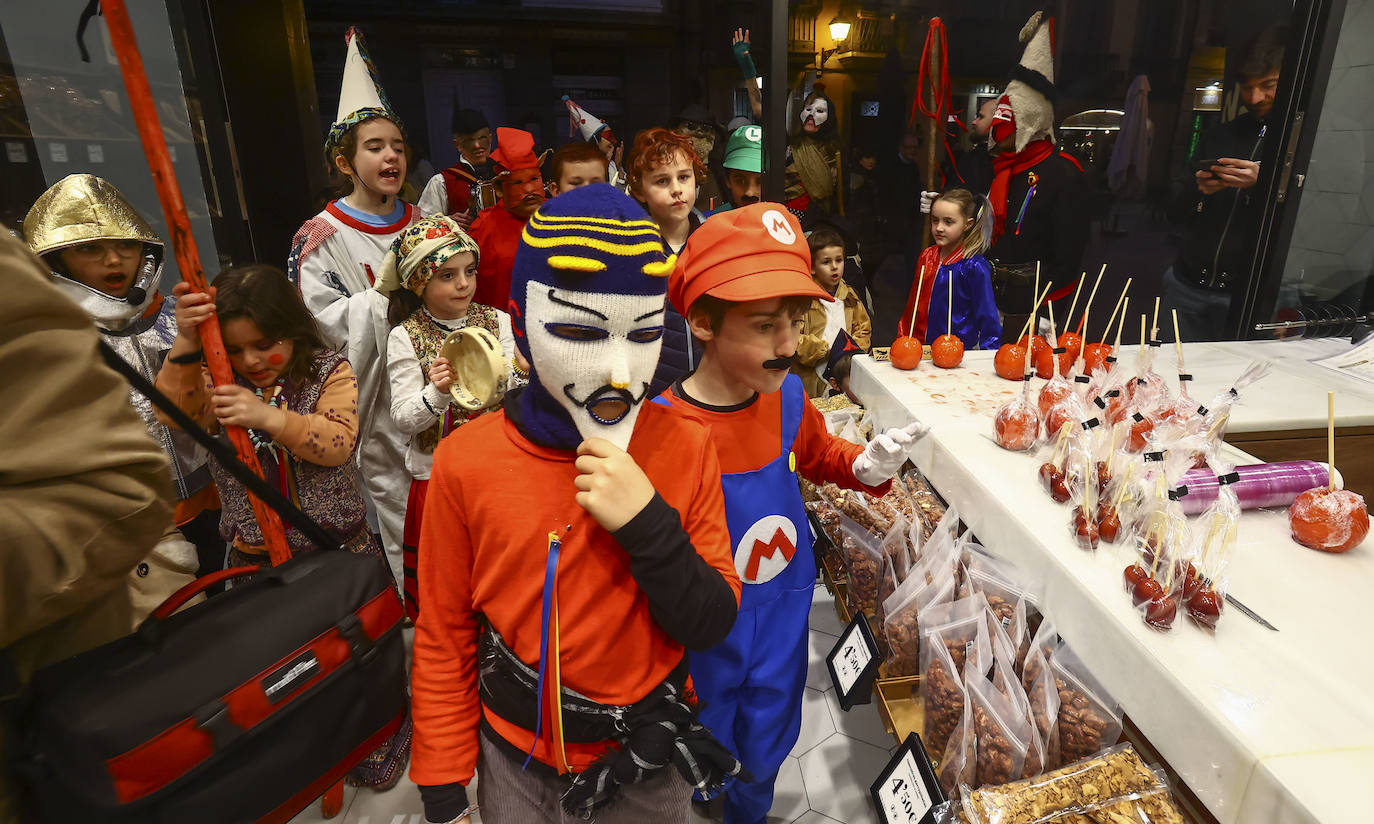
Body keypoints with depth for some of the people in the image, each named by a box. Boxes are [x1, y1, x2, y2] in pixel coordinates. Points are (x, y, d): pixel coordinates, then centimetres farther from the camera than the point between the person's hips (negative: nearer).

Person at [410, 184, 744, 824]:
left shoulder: (684, 448, -16)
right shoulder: (466, 462, -17)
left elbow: (713, 625, -14)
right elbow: (443, 642, -7)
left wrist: (649, 525, -30)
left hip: (648, 760, 1)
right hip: (515, 759, 0)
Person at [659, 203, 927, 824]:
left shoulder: (786, 396, -13)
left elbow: (820, 456, 10)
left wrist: (868, 465, -10)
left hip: (784, 621, 4)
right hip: (702, 634, -4)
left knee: (765, 755, 28)